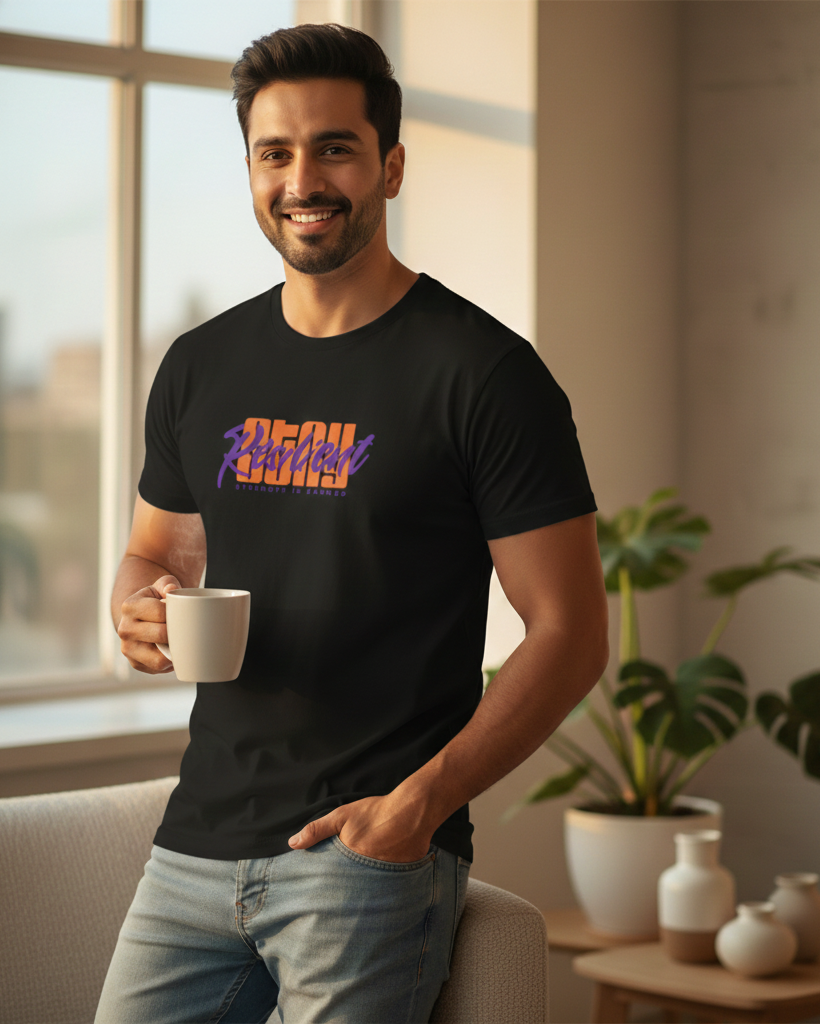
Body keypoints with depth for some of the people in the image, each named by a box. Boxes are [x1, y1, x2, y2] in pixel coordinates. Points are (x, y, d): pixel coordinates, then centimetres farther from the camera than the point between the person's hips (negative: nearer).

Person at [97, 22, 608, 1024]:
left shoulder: (484, 370, -6)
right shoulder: (201, 367, 10)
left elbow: (571, 632, -7)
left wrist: (422, 801, -18)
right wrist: (141, 611, -1)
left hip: (372, 856, -5)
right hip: (197, 843, 5)